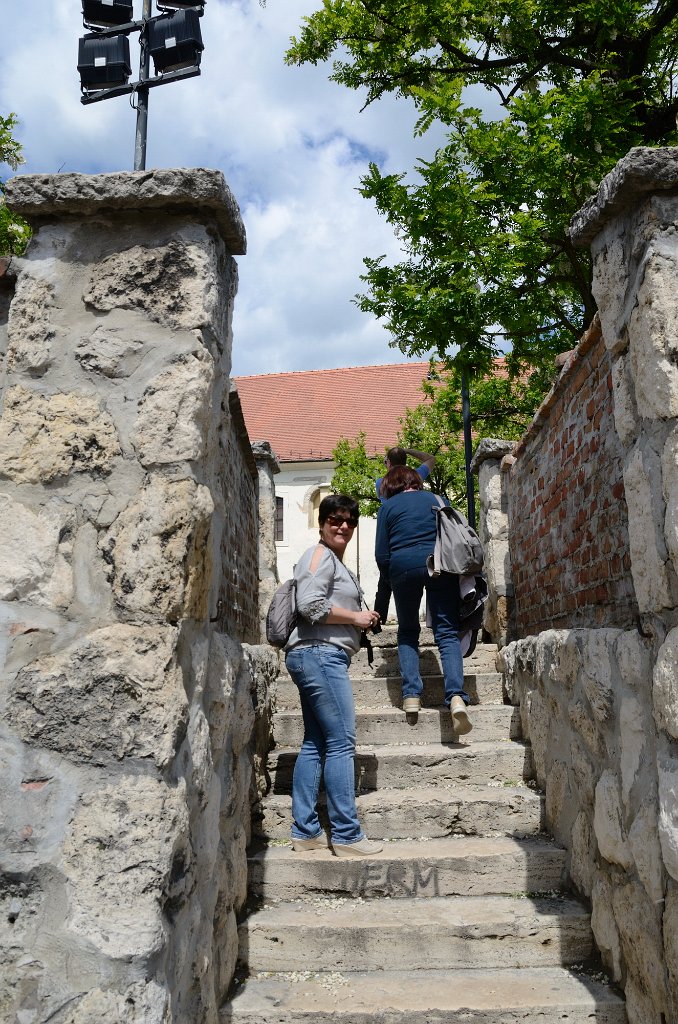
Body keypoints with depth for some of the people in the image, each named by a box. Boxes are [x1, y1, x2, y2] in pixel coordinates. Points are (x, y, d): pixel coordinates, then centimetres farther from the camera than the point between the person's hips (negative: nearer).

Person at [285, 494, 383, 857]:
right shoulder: (320, 555, -7)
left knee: (315, 743, 10)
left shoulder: (335, 561, 23)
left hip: (318, 657, 11)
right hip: (320, 653, -11)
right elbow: (310, 605, -18)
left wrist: (360, 622, 15)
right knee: (341, 743, -8)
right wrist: (356, 618, -9)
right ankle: (346, 835, -3)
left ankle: (305, 831, 14)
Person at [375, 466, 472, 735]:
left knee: (407, 632, 16)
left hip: (403, 566, -1)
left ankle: (411, 695, 4)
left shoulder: (388, 507, 13)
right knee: (447, 633, -1)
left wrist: (392, 577, 21)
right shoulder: (437, 499, 19)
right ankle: (456, 696, -21)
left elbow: (381, 554, 7)